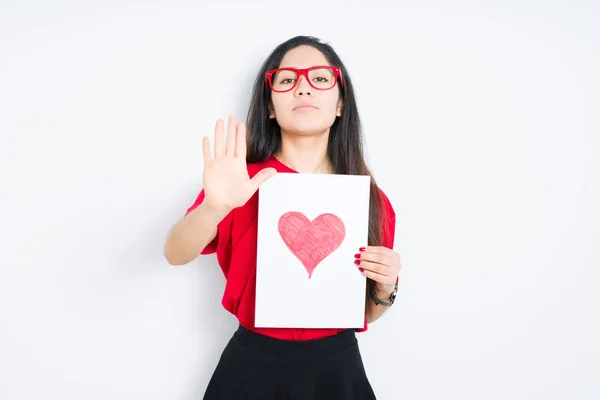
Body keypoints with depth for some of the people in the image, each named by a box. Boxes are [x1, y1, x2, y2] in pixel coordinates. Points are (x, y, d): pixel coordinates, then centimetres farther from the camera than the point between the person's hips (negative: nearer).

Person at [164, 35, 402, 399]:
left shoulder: (370, 197, -5)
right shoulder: (246, 182, -8)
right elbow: (176, 255, -21)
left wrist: (385, 289, -15)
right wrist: (215, 207, -40)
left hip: (337, 368, 2)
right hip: (254, 365, -1)